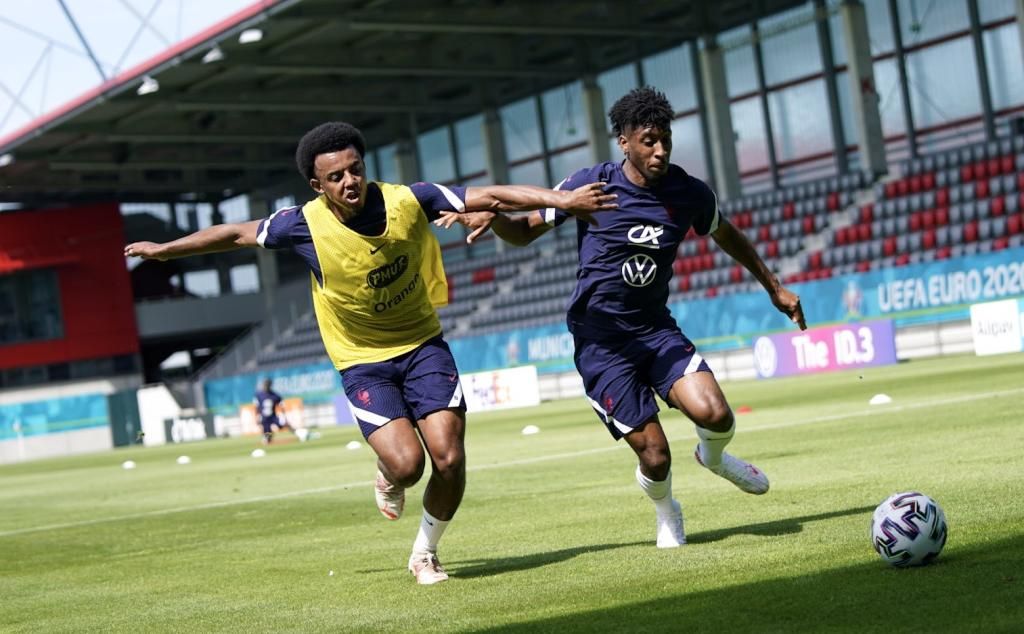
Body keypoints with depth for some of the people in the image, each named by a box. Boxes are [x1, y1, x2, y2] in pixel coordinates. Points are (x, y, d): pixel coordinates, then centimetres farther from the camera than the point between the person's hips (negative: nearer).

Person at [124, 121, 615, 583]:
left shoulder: (408, 201, -15)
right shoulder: (306, 225, -16)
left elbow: (490, 197, -11)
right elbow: (236, 234, 0)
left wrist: (558, 199, -18)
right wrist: (163, 249, 9)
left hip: (423, 345, 2)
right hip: (362, 361, -1)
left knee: (449, 459, -11)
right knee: (406, 463, -20)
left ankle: (425, 554, 17)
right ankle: (389, 481, 21)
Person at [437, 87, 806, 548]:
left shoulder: (689, 193, -2)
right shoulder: (593, 184, -10)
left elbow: (727, 236, 19)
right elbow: (525, 231, 1)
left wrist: (774, 288, 25)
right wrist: (491, 217, -21)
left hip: (657, 329, 3)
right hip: (600, 340, -3)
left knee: (714, 414, -23)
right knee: (655, 454, -10)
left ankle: (713, 457, 16)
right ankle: (666, 513, 27)